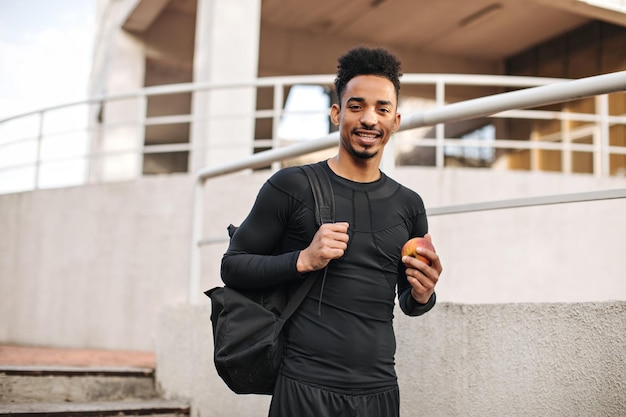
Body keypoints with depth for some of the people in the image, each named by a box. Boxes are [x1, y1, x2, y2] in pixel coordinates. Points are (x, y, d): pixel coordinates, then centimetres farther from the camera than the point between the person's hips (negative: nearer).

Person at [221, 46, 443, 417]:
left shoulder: (409, 205, 8)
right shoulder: (292, 187, -6)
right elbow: (233, 266, -3)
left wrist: (422, 295, -5)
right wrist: (304, 260, -18)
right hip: (307, 386, -4)